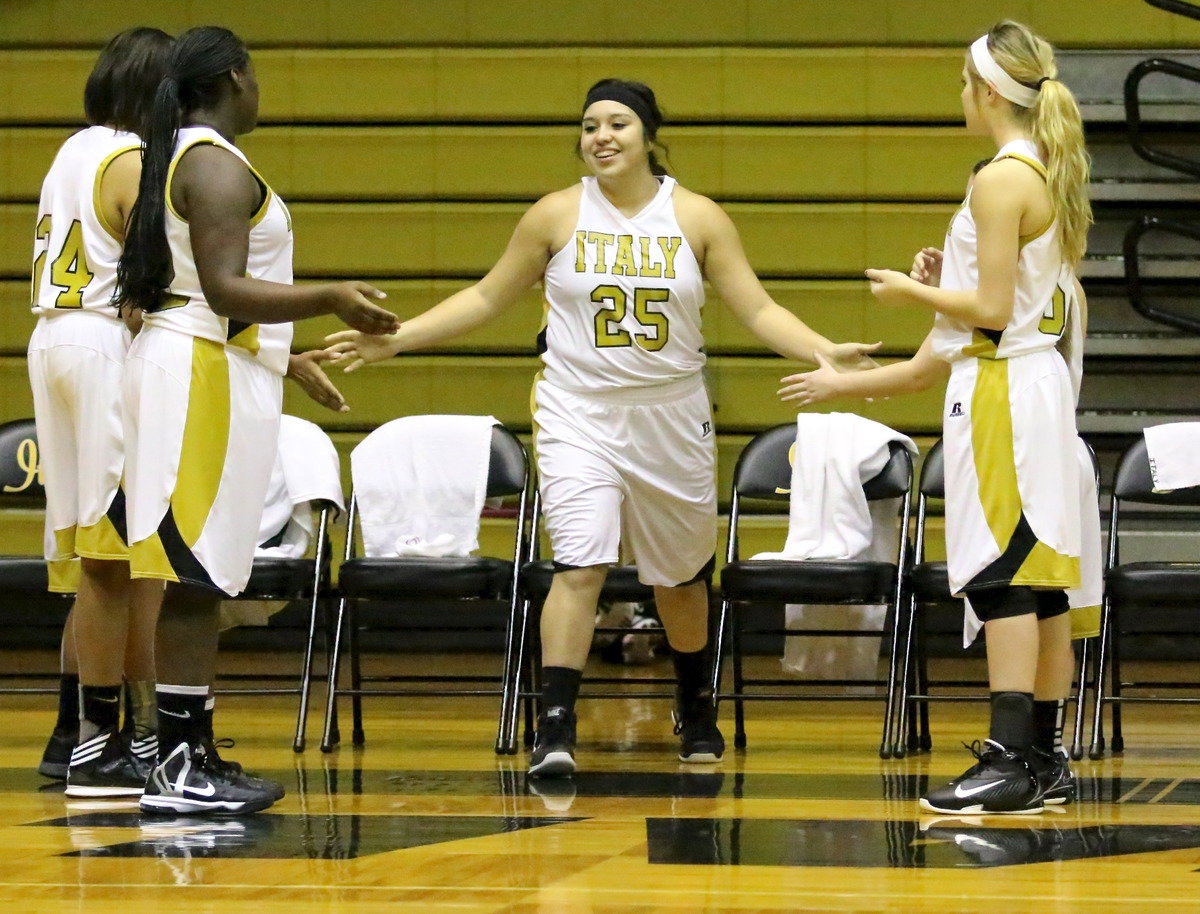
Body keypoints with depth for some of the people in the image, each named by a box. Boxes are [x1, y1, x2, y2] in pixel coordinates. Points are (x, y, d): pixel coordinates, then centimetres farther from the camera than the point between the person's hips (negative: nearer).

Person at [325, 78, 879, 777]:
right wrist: (395, 340, 0)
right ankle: (556, 729, -19)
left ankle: (697, 708, 39)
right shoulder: (558, 215, -1)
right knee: (581, 565, -19)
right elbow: (486, 299, 7)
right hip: (580, 417, -2)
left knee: (680, 576, 15)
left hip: (671, 422, 2)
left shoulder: (697, 218, 0)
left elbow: (758, 310, -1)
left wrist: (827, 353, -16)